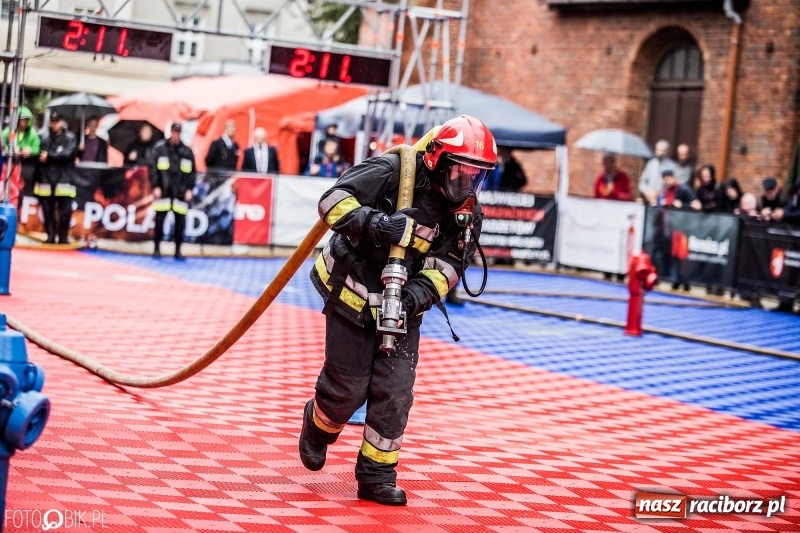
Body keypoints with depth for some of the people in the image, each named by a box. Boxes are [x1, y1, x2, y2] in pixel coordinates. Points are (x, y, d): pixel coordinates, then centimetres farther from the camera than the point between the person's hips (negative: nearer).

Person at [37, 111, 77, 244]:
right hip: (46, 177, 2)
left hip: (64, 178, -2)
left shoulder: (70, 137, 3)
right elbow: (40, 154, -1)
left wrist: (49, 156, -9)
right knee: (48, 209, 4)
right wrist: (57, 155, -16)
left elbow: (67, 154, -11)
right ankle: (50, 235, 11)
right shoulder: (45, 136, 9)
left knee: (65, 209, -5)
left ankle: (63, 236, 2)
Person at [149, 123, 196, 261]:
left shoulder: (187, 151, 7)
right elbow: (153, 168, 0)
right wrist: (156, 186, -7)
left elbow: (191, 172, 10)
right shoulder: (160, 148, 1)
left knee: (180, 222, 2)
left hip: (180, 192, 2)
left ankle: (178, 251, 10)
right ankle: (156, 248, 12)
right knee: (159, 220, 1)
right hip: (163, 191, -2)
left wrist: (189, 189, 2)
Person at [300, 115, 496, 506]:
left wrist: (422, 292, -23)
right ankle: (317, 426, 38)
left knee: (395, 391, -2)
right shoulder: (392, 172, -21)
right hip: (353, 296, -4)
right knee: (347, 387, 3)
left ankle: (377, 475, 12)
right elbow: (333, 201, -24)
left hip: (401, 307, 5)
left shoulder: (466, 212, -4)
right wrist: (373, 223, -39)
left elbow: (449, 264, -4)